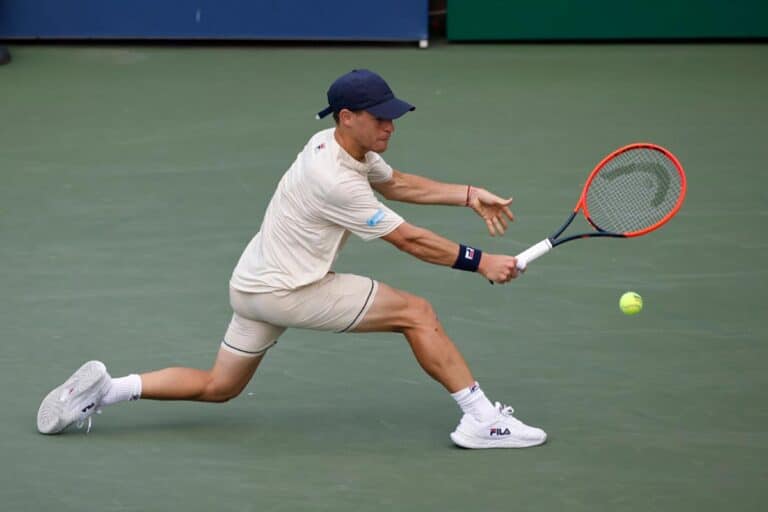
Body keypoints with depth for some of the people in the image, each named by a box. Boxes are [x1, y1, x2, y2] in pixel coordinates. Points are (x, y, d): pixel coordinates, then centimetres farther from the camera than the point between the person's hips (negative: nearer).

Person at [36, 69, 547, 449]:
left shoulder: (334, 144, 1)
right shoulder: (335, 180, -27)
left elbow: (396, 183, 18)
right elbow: (410, 240, -21)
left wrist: (468, 195, 8)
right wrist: (481, 262, -14)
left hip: (257, 284, 9)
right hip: (288, 292, -9)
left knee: (217, 387, 20)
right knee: (418, 313, -8)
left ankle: (104, 389, 12)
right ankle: (480, 418, -5)